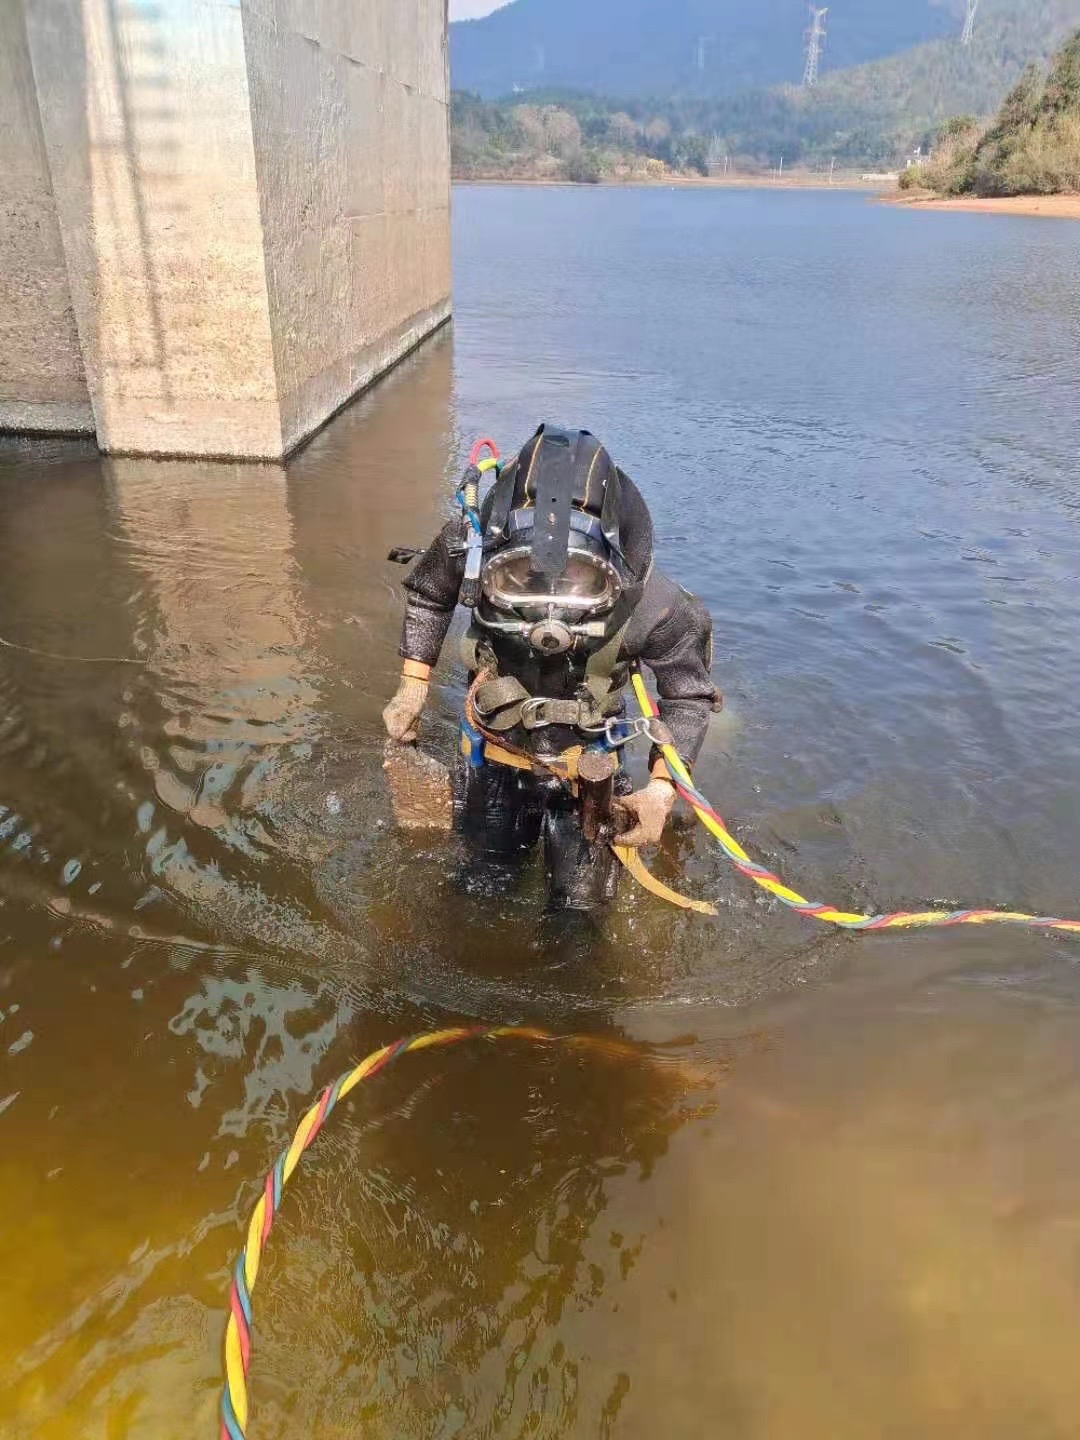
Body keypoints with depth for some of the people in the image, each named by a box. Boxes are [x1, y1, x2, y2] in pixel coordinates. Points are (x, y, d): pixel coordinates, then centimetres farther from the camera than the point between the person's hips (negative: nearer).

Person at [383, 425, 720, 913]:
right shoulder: (471, 547, -30)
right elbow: (426, 594, -5)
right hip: (494, 742, 2)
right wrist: (412, 687, -8)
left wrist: (662, 786, -27)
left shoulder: (651, 606, -33)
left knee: (579, 902, 8)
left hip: (582, 758, -2)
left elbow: (690, 694, -16)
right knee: (492, 854, 26)